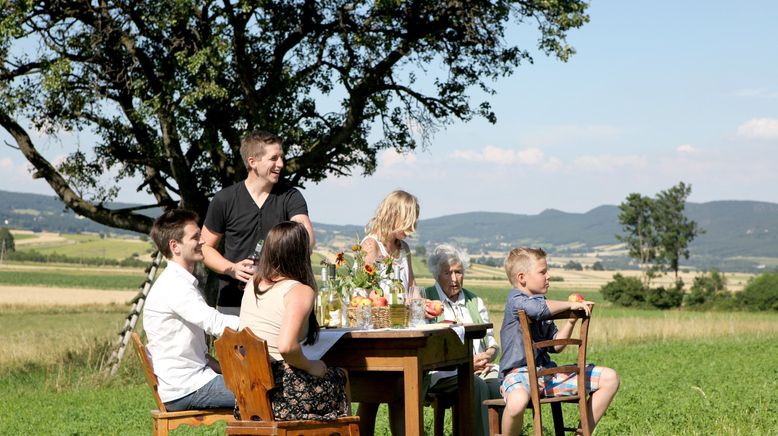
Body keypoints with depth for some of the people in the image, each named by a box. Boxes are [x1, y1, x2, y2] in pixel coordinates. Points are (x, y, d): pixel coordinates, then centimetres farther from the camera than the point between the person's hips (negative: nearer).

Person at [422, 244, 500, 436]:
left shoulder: (475, 302, 23)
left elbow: (492, 342, 22)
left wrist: (488, 355, -3)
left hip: (481, 370, 4)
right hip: (444, 373, -4)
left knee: (499, 388, -29)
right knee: (477, 386, -34)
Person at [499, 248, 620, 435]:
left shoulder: (542, 303, 18)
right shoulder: (515, 298, -8)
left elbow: (555, 346, 17)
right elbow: (538, 308, -32)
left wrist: (571, 321, 3)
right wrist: (570, 305, -17)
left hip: (548, 373, 8)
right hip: (519, 374, -8)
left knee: (610, 378, 3)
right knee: (518, 402, -45)